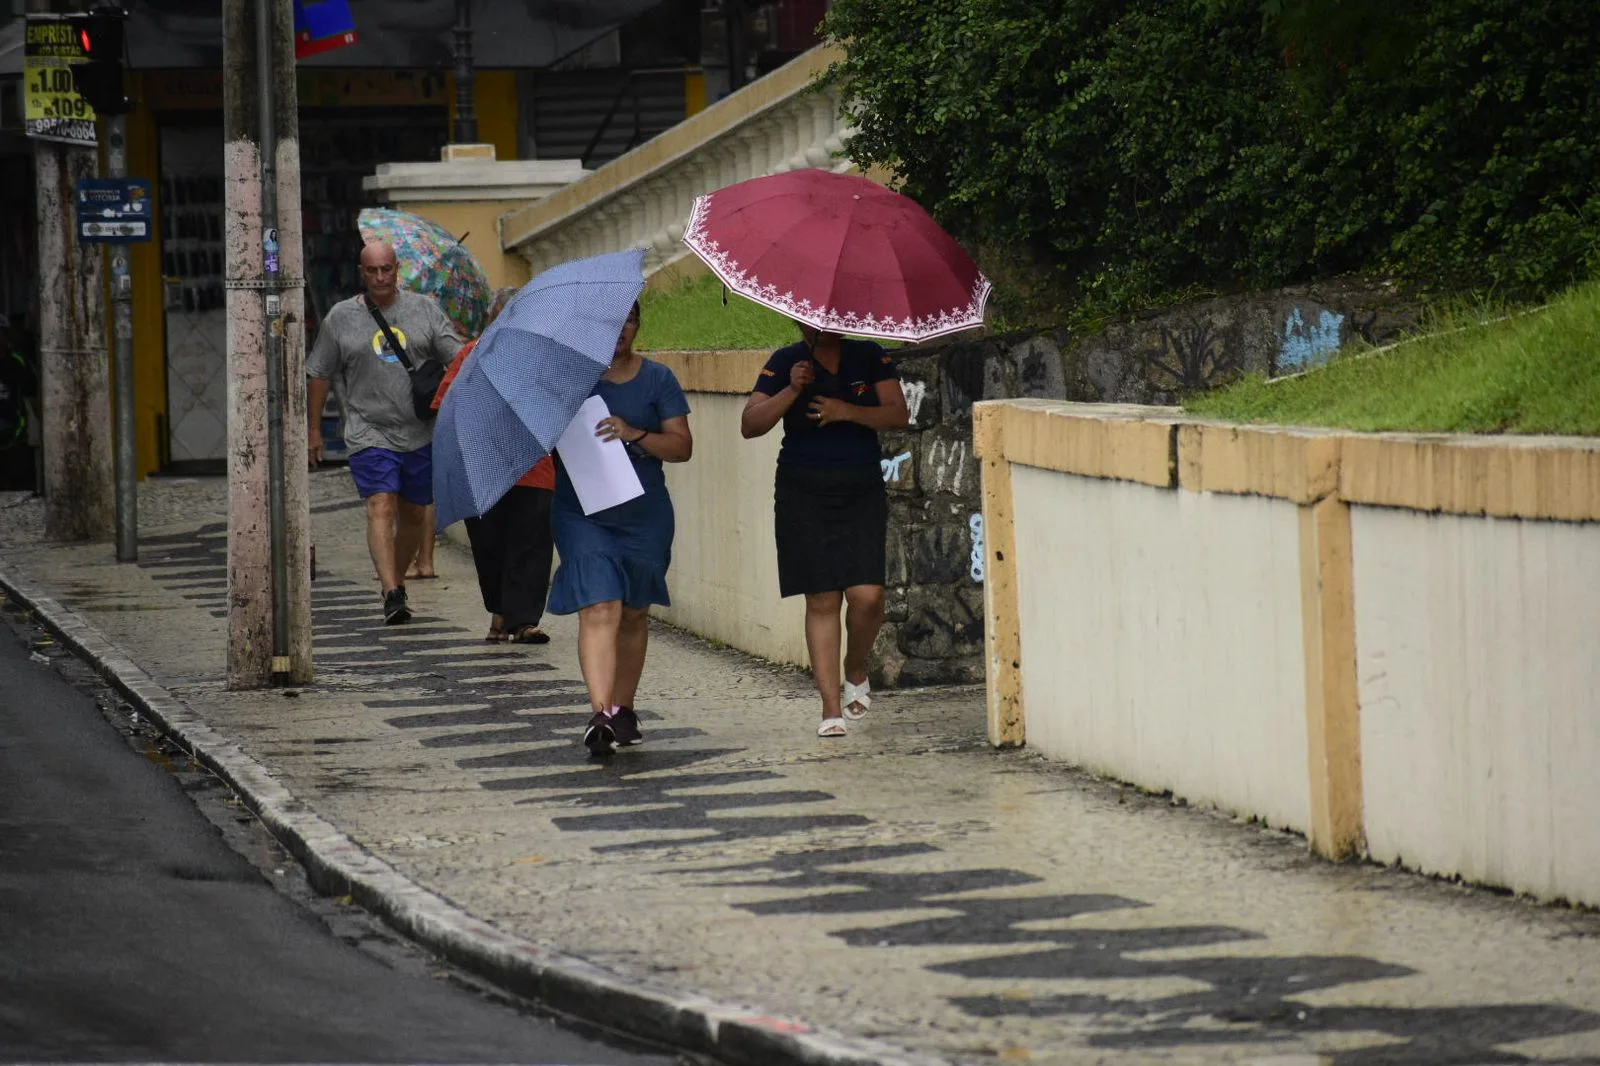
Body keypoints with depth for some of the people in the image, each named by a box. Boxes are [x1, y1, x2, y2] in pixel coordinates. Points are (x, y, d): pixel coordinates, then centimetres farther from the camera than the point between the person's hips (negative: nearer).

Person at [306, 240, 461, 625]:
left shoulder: (424, 309, 5)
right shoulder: (341, 317, 4)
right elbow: (319, 375, 10)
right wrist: (314, 430, 8)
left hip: (421, 433, 2)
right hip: (370, 432, -2)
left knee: (414, 514, 10)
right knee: (381, 508, -17)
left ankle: (397, 579, 30)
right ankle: (391, 594, -26)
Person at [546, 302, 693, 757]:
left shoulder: (657, 379, 5)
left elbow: (682, 446, -3)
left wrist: (635, 435, -19)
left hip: (645, 515, 2)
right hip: (582, 512, -2)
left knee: (634, 613, 14)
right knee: (599, 609, -15)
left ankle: (623, 708, 29)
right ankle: (600, 715, -24)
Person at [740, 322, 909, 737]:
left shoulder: (869, 358, 6)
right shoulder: (786, 363, 3)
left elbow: (898, 415, -2)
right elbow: (750, 425, -2)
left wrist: (848, 412, -16)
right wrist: (791, 391, -15)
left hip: (862, 492, 1)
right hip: (803, 495, -1)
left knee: (866, 594, -12)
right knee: (822, 599, -4)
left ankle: (856, 672, 18)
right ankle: (831, 708, 0)